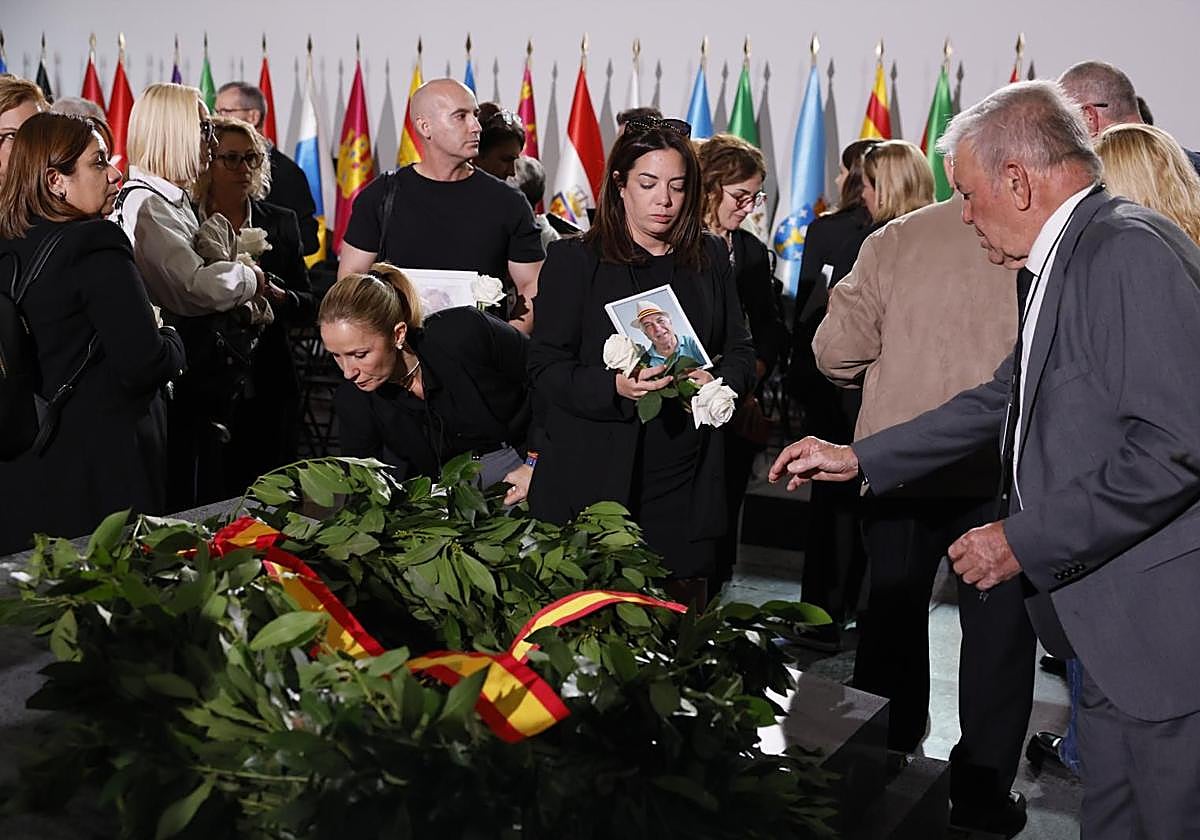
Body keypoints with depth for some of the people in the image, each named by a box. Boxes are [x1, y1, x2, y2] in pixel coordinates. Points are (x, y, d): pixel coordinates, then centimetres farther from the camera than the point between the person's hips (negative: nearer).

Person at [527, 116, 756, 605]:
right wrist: (615, 386, -21)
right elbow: (545, 367, -4)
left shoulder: (709, 258, 12)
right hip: (595, 482, -3)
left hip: (686, 485, 3)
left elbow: (741, 351, 16)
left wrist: (718, 381, -7)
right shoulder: (575, 260, 1)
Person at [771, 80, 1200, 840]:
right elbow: (1006, 398, 22)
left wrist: (1026, 542, -18)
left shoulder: (1131, 250, -17)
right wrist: (856, 458, 22)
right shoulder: (1059, 264, 14)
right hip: (1112, 626, 9)